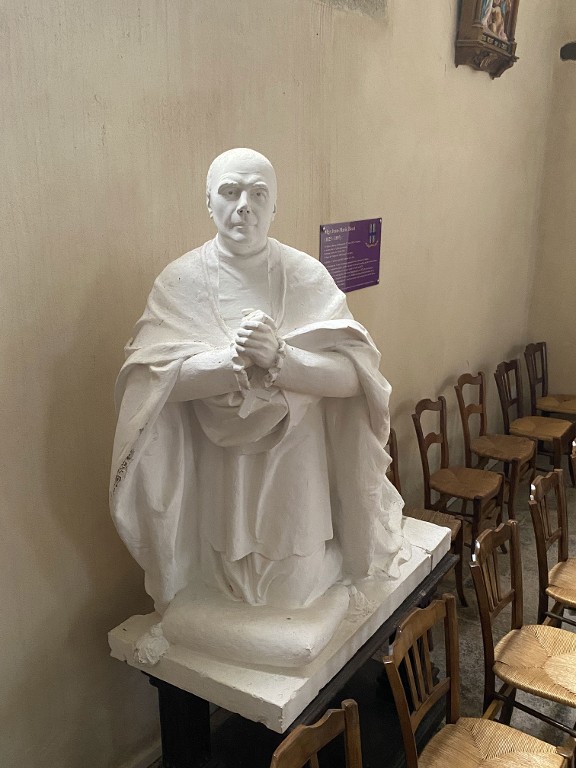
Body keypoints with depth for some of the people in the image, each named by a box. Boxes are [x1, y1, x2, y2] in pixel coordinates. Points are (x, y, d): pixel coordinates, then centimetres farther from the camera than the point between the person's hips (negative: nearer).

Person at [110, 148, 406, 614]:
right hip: (220, 470, 0)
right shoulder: (181, 280, -6)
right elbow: (155, 378, -17)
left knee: (295, 590, 13)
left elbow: (352, 374, -15)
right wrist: (236, 359, -29)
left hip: (295, 466, 0)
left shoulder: (308, 276, -6)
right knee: (231, 584, 13)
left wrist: (278, 356, -30)